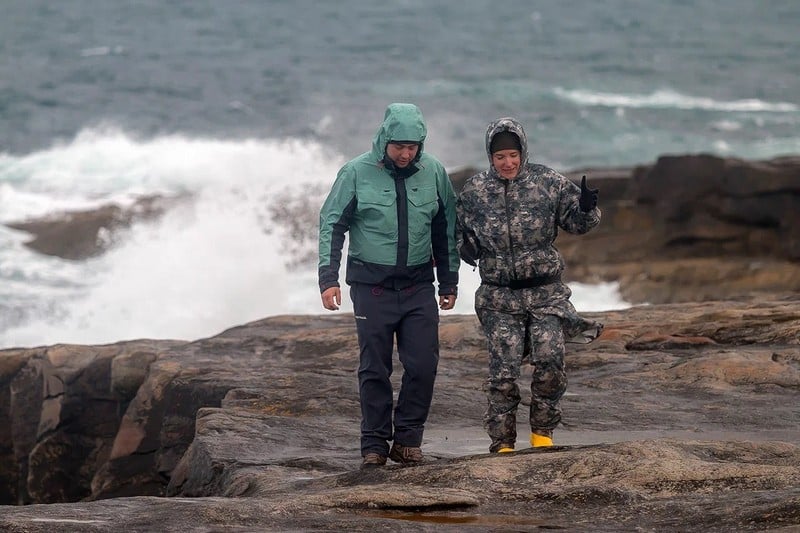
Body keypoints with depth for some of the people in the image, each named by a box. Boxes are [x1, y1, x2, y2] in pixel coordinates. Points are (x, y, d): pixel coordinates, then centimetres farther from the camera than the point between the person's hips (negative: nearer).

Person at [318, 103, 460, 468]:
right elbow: (332, 224, -1)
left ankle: (408, 439, 8)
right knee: (374, 369, 1)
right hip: (371, 284, -2)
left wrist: (449, 282, 15)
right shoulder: (356, 173, -5)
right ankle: (374, 444, 9)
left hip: (418, 284, 2)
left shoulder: (433, 172, 3)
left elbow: (445, 229, 13)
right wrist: (328, 277, -9)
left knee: (423, 365, -4)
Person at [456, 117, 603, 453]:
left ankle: (542, 432, 11)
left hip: (546, 293, 0)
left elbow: (576, 223, 6)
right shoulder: (474, 191, 2)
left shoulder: (549, 183, -1)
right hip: (499, 297, 0)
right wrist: (467, 249, -9)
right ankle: (502, 443, 6)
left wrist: (587, 209, -15)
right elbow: (463, 236, 13)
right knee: (503, 369, -5)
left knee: (550, 362, -10)